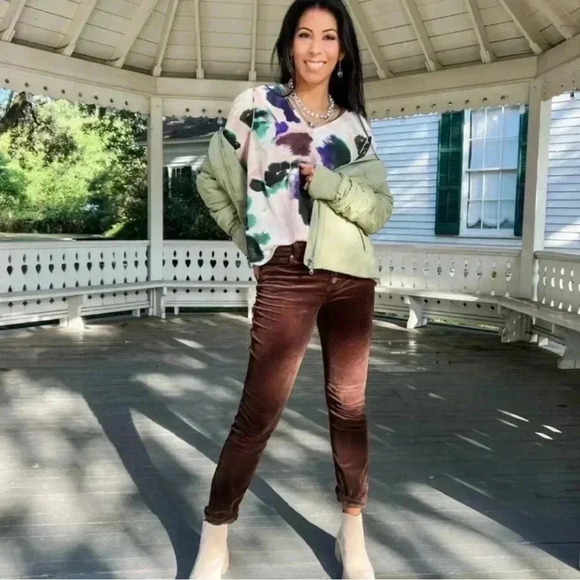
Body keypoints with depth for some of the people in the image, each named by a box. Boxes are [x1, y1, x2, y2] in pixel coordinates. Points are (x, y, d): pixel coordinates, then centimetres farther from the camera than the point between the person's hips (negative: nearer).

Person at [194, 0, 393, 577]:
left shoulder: (355, 124, 11)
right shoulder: (258, 104, 4)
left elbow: (380, 208, 4)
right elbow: (211, 179, 10)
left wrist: (328, 182, -11)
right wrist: (248, 238, 9)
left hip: (351, 278, 4)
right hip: (286, 276, -3)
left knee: (348, 406, 9)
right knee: (258, 412, -4)